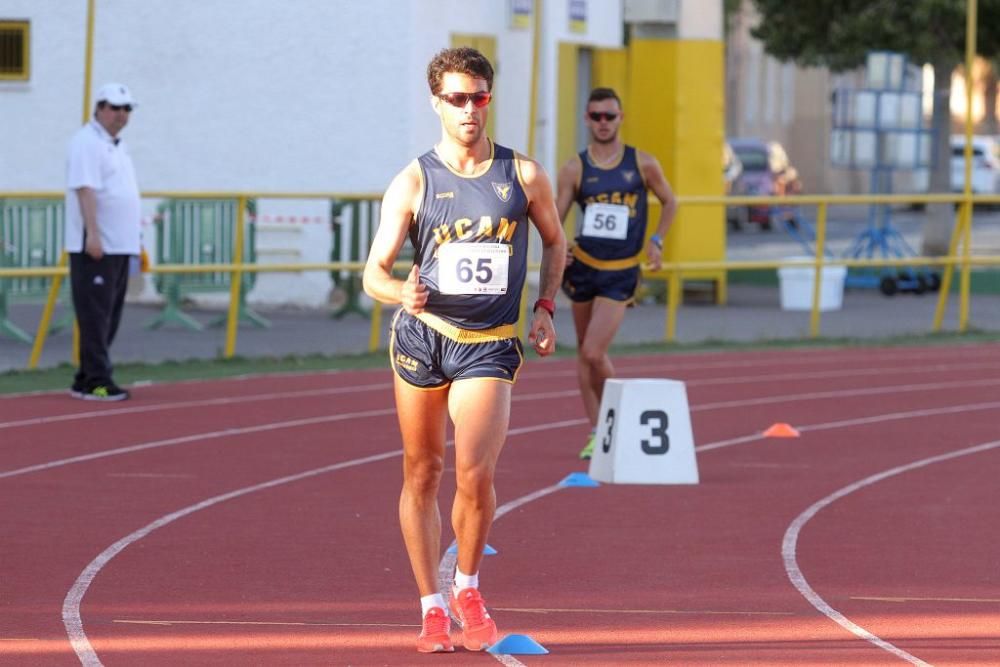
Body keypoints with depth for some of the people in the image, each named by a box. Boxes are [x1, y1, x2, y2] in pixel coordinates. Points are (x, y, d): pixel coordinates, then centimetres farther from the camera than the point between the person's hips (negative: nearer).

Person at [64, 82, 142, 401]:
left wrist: (133, 243, 22)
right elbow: (85, 190, -19)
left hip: (119, 247, 10)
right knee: (96, 314, -8)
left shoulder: (116, 145, 19)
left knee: (109, 316, 10)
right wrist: (93, 234, -26)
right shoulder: (87, 142, -10)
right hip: (95, 247, -9)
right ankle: (97, 381, -8)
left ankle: (85, 380, 14)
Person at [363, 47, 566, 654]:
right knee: (421, 475, 5)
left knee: (476, 474, -14)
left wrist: (545, 306, 8)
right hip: (422, 337, 1)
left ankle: (468, 590, 9)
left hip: (490, 346, -1)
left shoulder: (523, 175, 1)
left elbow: (555, 241, 19)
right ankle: (432, 608, 16)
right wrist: (403, 294, -25)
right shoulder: (413, 183, -2)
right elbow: (375, 272, -4)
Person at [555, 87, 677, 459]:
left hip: (620, 274, -3)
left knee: (594, 353, -13)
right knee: (584, 354, 8)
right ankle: (596, 432, 18)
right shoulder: (575, 170, -2)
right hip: (582, 267, 3)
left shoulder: (643, 164, -3)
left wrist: (656, 240, -1)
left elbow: (669, 202, 13)